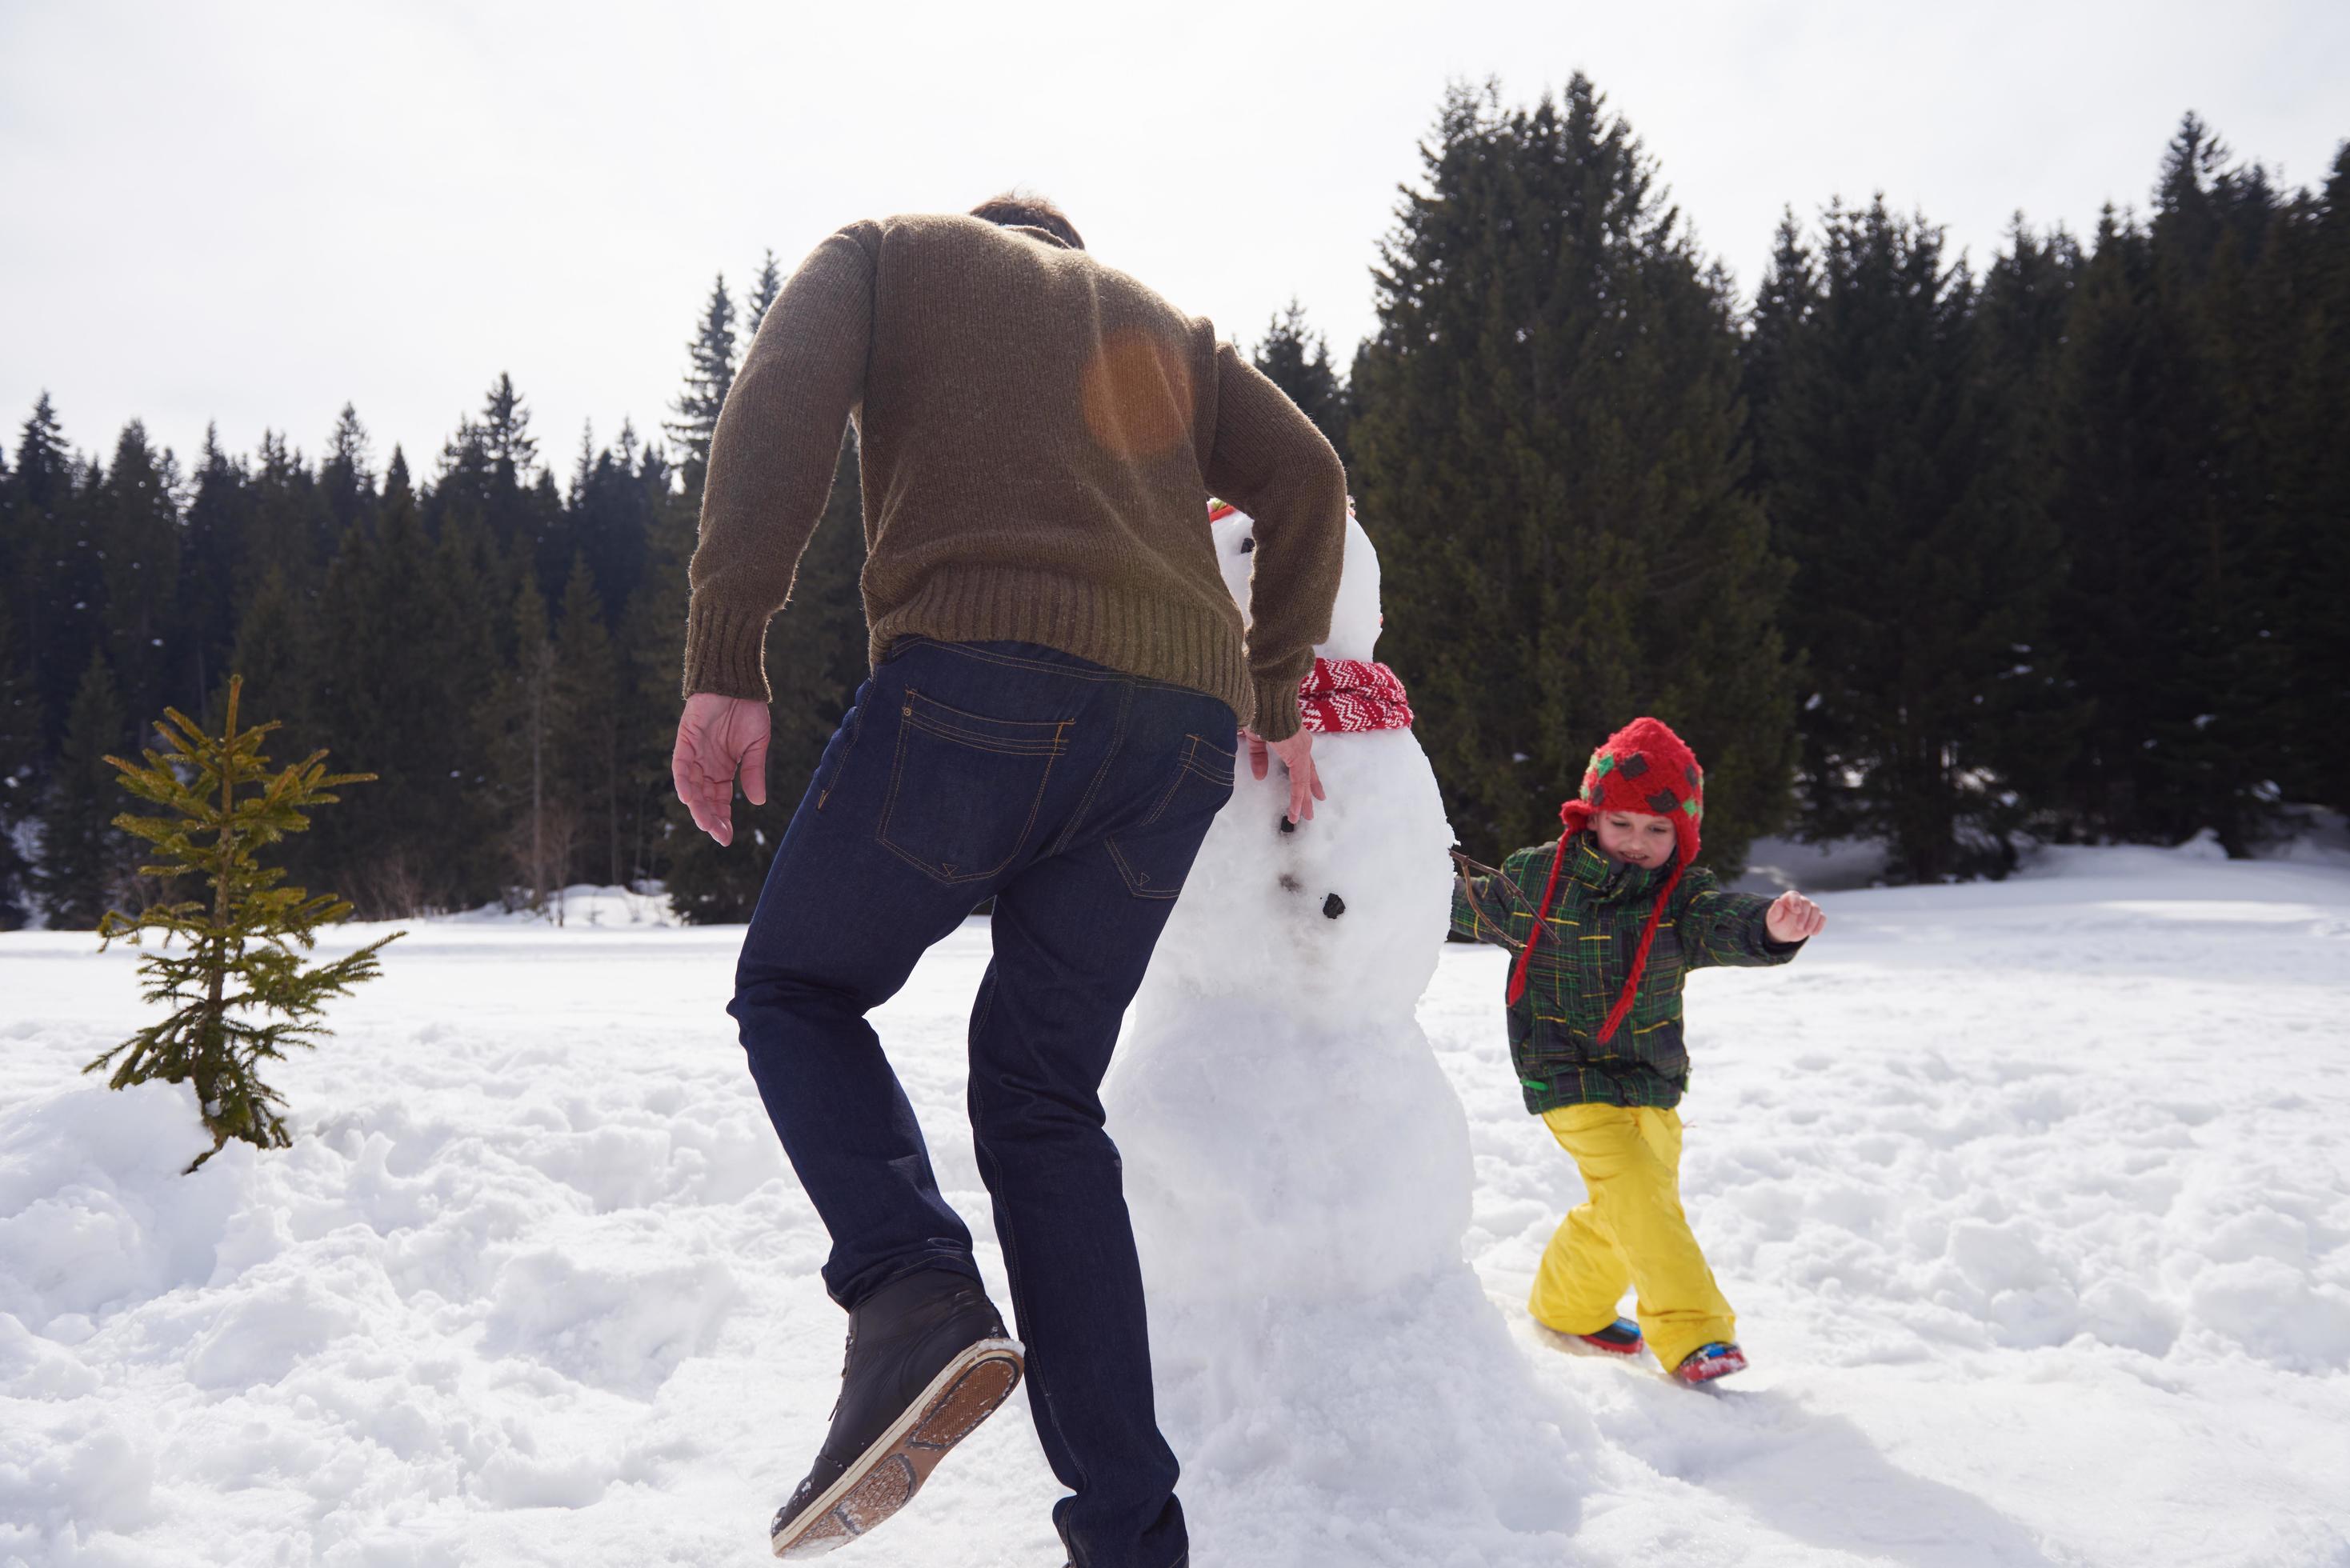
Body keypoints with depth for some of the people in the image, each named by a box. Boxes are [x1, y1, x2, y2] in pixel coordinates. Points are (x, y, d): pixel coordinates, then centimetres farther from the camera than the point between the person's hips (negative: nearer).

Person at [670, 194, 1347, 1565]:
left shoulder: (889, 251, 21)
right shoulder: (1161, 322, 32)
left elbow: (781, 410, 1)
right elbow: (1308, 479, 20)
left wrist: (728, 658, -7)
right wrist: (1273, 701, 25)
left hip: (984, 677, -4)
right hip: (1183, 723, 5)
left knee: (797, 988, 16)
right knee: (1045, 1096, 12)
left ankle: (917, 1295, -9)